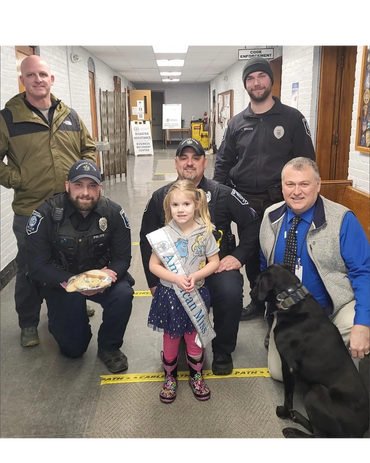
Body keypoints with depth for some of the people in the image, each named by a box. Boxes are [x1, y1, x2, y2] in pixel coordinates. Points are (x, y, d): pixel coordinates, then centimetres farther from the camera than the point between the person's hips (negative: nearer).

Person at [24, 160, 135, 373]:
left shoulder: (114, 213, -15)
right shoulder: (45, 215, -21)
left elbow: (123, 258, -11)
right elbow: (37, 267, -20)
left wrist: (109, 275, -34)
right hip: (60, 281, -1)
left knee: (123, 294, -30)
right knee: (73, 348, -4)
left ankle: (109, 347, -2)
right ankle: (61, 317, 32)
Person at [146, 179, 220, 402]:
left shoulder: (204, 232, -9)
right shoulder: (164, 235, -12)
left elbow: (214, 262, -2)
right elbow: (153, 265, -7)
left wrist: (195, 276, -18)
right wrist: (176, 279, -20)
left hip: (196, 294, 1)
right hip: (170, 295, 0)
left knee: (194, 338, 15)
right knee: (171, 339, 14)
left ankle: (196, 375, 38)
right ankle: (170, 377, 37)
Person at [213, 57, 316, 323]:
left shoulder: (292, 118, -2)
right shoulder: (237, 123, 7)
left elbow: (306, 161, -2)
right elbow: (223, 163, 7)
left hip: (280, 200, -3)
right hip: (245, 201, 3)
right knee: (251, 254, 14)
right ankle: (258, 302, 32)